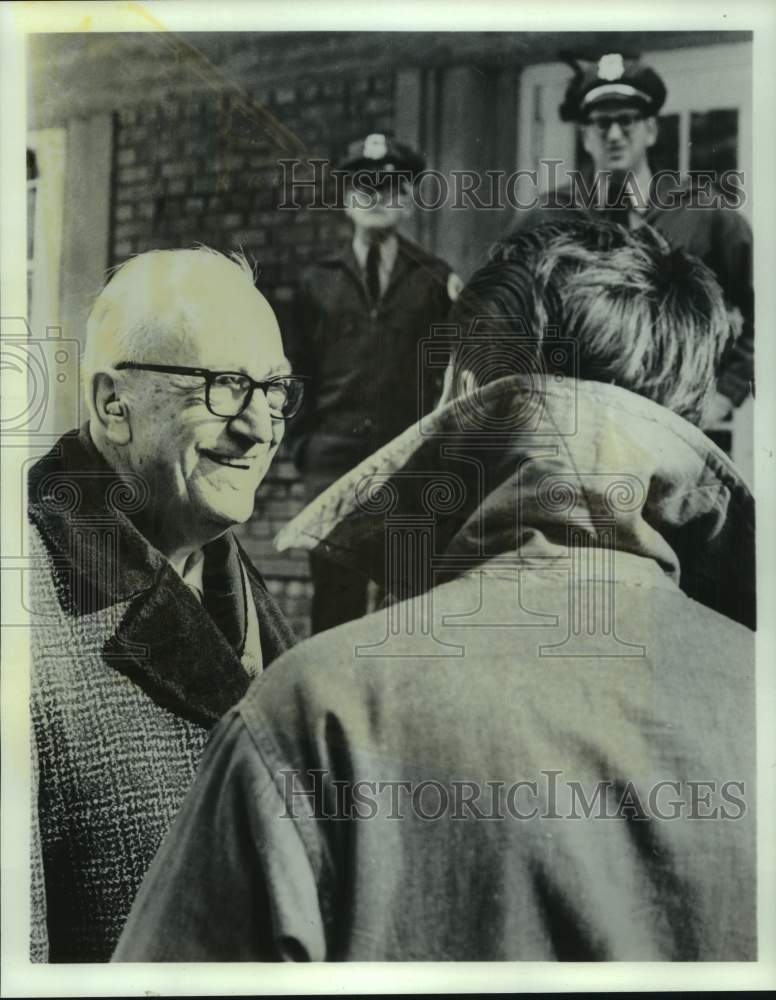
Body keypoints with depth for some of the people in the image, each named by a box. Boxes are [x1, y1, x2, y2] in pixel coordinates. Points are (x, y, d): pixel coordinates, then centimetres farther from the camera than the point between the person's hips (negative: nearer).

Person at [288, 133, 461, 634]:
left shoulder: (435, 278, 6)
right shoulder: (320, 280, 10)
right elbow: (302, 366, 11)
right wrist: (303, 441, 6)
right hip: (335, 453, 1)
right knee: (334, 587, 4)